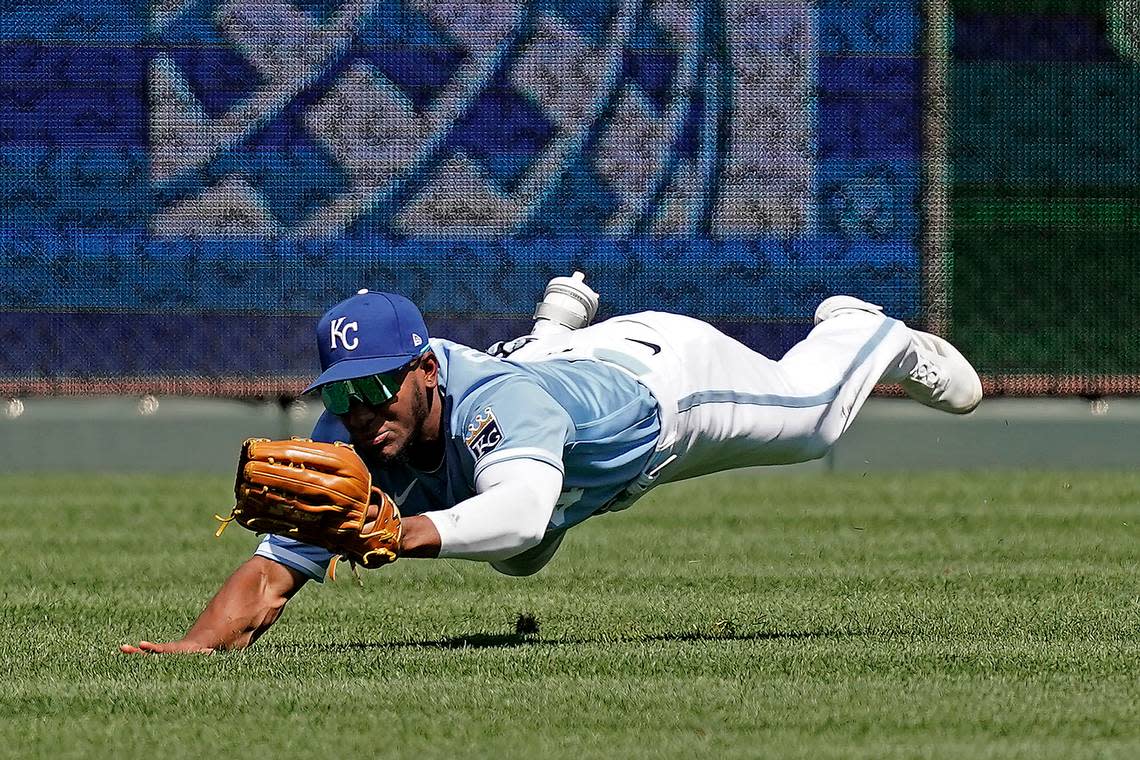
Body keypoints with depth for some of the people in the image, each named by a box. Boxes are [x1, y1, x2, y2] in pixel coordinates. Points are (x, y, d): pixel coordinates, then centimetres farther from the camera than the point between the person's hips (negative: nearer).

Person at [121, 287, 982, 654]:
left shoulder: (498, 402, -52)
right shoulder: (347, 444, -37)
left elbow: (522, 509, -72)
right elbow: (272, 573, -41)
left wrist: (405, 535, -88)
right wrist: (195, 644, -60)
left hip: (660, 373, -6)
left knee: (809, 415, 21)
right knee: (516, 560, 37)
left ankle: (865, 333, 56)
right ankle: (562, 318, 57)